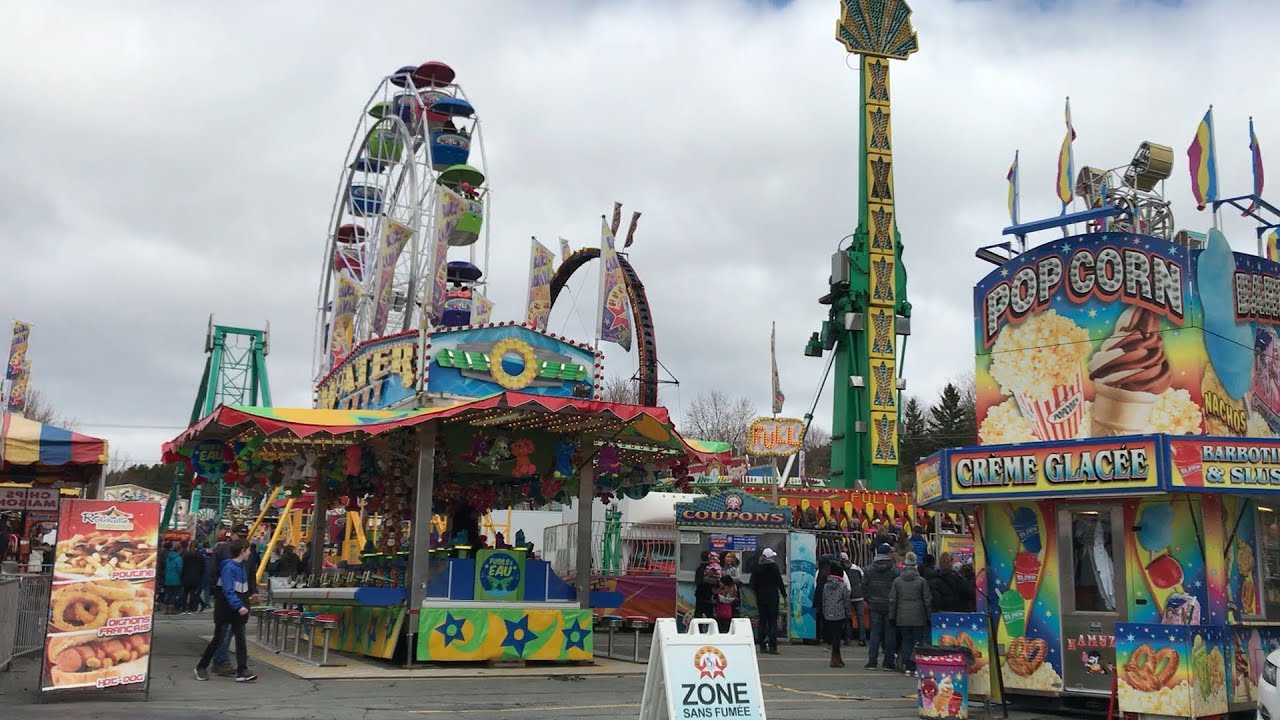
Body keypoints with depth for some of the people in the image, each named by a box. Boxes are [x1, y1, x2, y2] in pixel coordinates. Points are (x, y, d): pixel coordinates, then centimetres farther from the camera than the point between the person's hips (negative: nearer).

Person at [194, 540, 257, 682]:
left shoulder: (243, 567, 9)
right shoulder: (229, 567, -17)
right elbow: (228, 591, -24)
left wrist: (244, 605, 11)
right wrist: (238, 606, -29)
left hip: (239, 610, 7)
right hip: (225, 609, -7)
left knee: (241, 639, 0)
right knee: (218, 639, 3)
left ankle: (242, 671, -2)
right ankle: (201, 667, 21)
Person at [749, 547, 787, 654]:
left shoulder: (757, 568, 4)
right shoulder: (774, 567, -7)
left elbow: (753, 584, 6)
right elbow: (779, 582, -7)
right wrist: (784, 595, 0)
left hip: (760, 597, 4)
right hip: (772, 596, -4)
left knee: (762, 621, 10)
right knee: (773, 621, -2)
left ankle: (762, 646, 10)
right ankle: (772, 647, -9)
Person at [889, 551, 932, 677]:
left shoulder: (897, 581, 3)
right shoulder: (922, 581, -3)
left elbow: (892, 600, 4)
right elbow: (927, 600, -2)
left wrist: (892, 617, 11)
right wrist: (929, 617, 4)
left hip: (903, 618, 2)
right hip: (918, 617, -2)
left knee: (906, 641, 8)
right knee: (918, 641, 3)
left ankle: (907, 667, 7)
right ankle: (916, 667, -3)